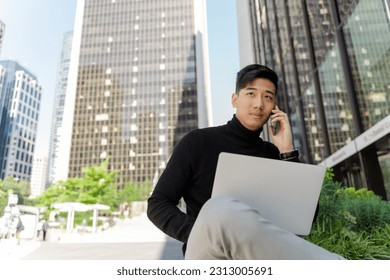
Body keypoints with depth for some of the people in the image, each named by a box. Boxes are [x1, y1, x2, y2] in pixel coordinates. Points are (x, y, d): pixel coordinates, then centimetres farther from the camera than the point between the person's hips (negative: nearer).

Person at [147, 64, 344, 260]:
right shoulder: (198, 142, 1)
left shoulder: (272, 153, 12)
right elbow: (158, 205, 0)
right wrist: (203, 236, -17)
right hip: (209, 252, -1)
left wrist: (288, 153, -2)